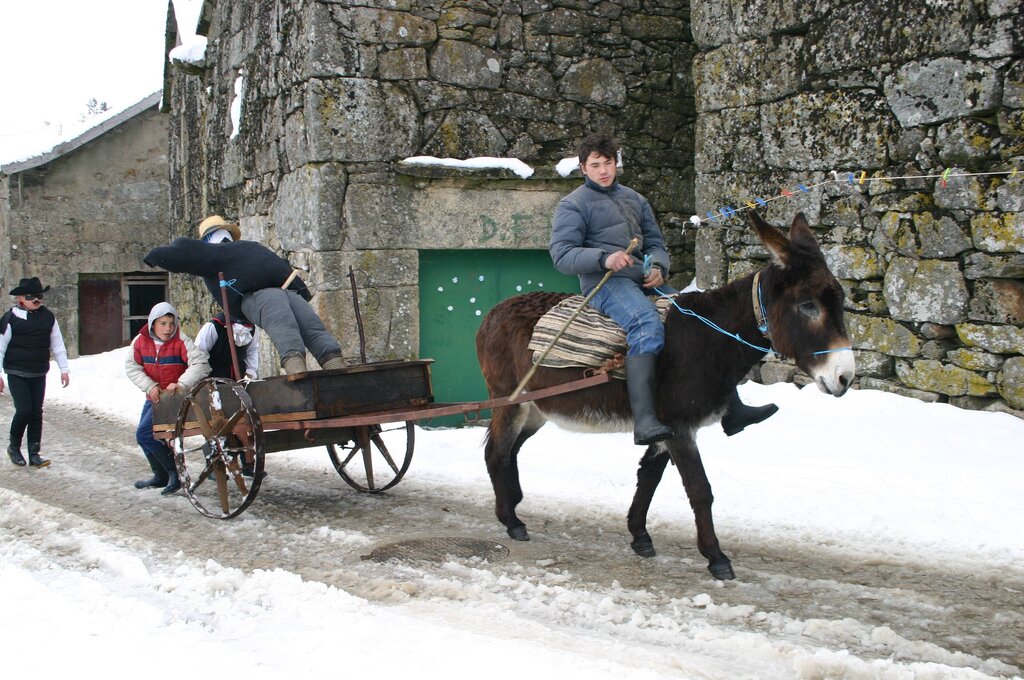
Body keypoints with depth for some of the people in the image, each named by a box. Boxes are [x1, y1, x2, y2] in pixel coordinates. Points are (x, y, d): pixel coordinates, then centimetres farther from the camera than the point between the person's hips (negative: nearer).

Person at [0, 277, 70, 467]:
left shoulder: (48, 317, 4)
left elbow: (57, 345, 12)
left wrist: (64, 369, 10)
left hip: (39, 375, 4)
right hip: (17, 374, -4)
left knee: (36, 413, 4)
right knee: (24, 410, -10)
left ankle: (34, 454, 11)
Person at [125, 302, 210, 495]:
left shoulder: (181, 341, -16)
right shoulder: (141, 340, -2)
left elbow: (200, 363, -24)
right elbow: (131, 366, -4)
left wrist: (181, 384, -33)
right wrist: (150, 386, -16)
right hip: (153, 397, 7)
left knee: (144, 434, -15)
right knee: (144, 435, 17)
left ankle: (174, 474, -6)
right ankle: (161, 476, 35)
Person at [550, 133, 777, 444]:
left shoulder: (635, 199, 25)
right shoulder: (573, 204, 5)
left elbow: (655, 242, 23)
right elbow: (561, 253, -7)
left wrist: (658, 267, -1)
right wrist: (604, 258, -24)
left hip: (644, 280, 7)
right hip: (604, 282, -7)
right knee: (648, 323, -36)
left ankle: (732, 410, 2)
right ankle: (644, 420, -48)